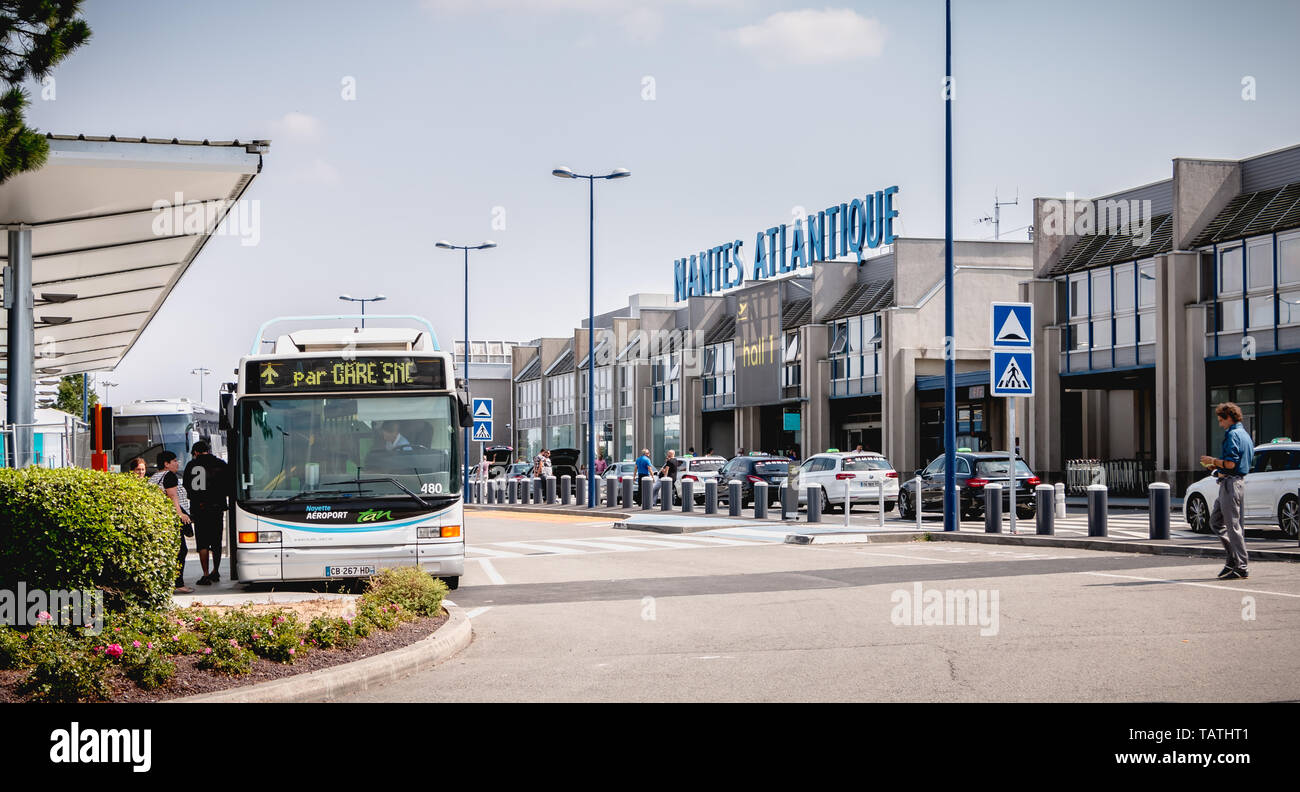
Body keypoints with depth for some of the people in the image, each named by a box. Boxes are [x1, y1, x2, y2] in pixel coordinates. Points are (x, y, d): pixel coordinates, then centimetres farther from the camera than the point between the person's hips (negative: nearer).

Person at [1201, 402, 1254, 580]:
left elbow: (1230, 463, -22)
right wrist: (1217, 465, 18)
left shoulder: (1232, 435, -14)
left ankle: (1241, 568, -4)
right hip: (1238, 481, 10)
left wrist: (1213, 461, -6)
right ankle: (1234, 557, 14)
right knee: (1216, 521, 16)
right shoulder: (1245, 434, 18)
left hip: (1231, 484, -10)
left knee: (1233, 525, -7)